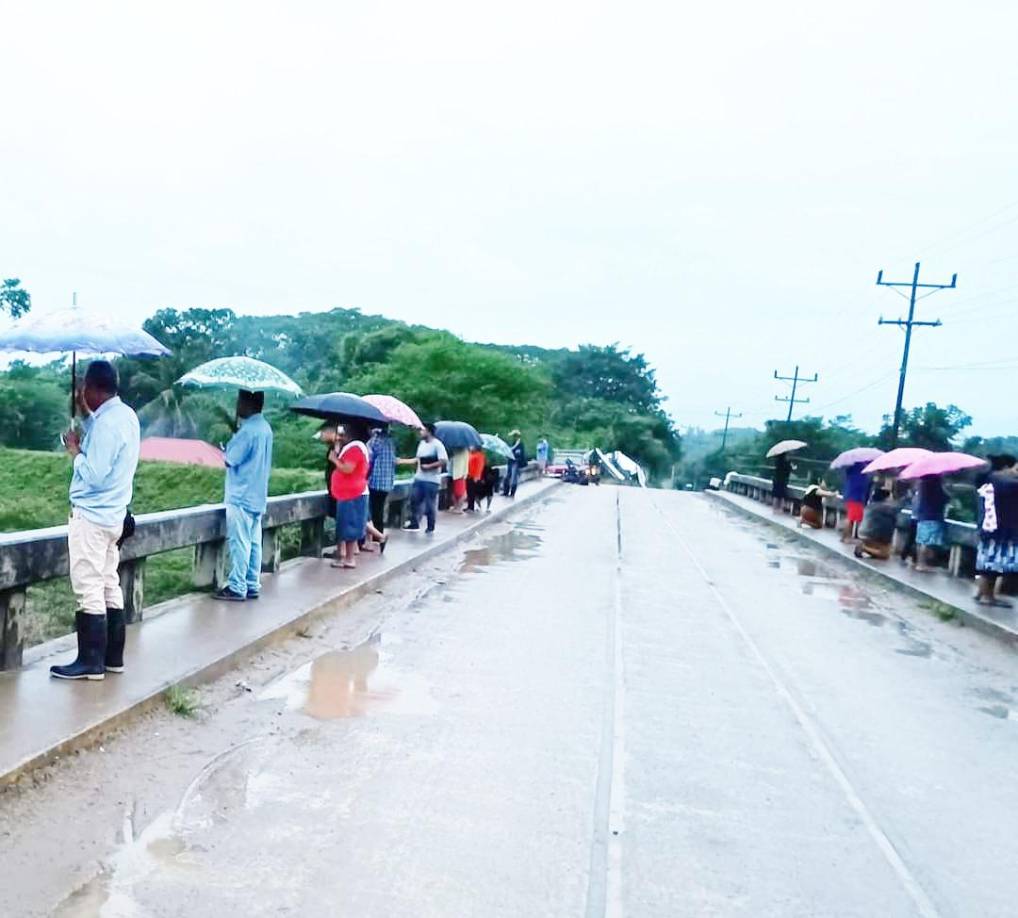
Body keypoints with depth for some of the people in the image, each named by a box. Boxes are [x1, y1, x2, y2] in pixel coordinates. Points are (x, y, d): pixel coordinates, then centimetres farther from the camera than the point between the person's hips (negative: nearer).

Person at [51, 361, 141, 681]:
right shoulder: (125, 415, 9)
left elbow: (94, 475, -22)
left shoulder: (107, 422, -19)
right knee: (109, 587, 12)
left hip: (91, 516, -10)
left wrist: (74, 450, -8)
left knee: (89, 590, -4)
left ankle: (91, 663, 1)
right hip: (112, 515, 10)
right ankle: (112, 657, 18)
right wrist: (86, 413, 15)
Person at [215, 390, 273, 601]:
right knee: (253, 543, 11)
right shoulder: (265, 428, 12)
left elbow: (231, 459, -14)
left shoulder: (248, 430, -18)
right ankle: (252, 585, 16)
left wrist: (226, 447, 4)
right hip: (257, 496, 9)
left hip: (240, 496, -9)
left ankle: (237, 588, 0)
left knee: (239, 542, -4)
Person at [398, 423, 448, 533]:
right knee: (414, 500, 9)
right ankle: (414, 524, 20)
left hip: (431, 480, -8)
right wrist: (402, 461, 12)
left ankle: (431, 527, 13)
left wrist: (428, 466, -19)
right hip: (419, 478, 8)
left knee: (430, 505, 0)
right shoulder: (422, 443, 12)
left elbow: (444, 461, -20)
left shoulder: (437, 444, -13)